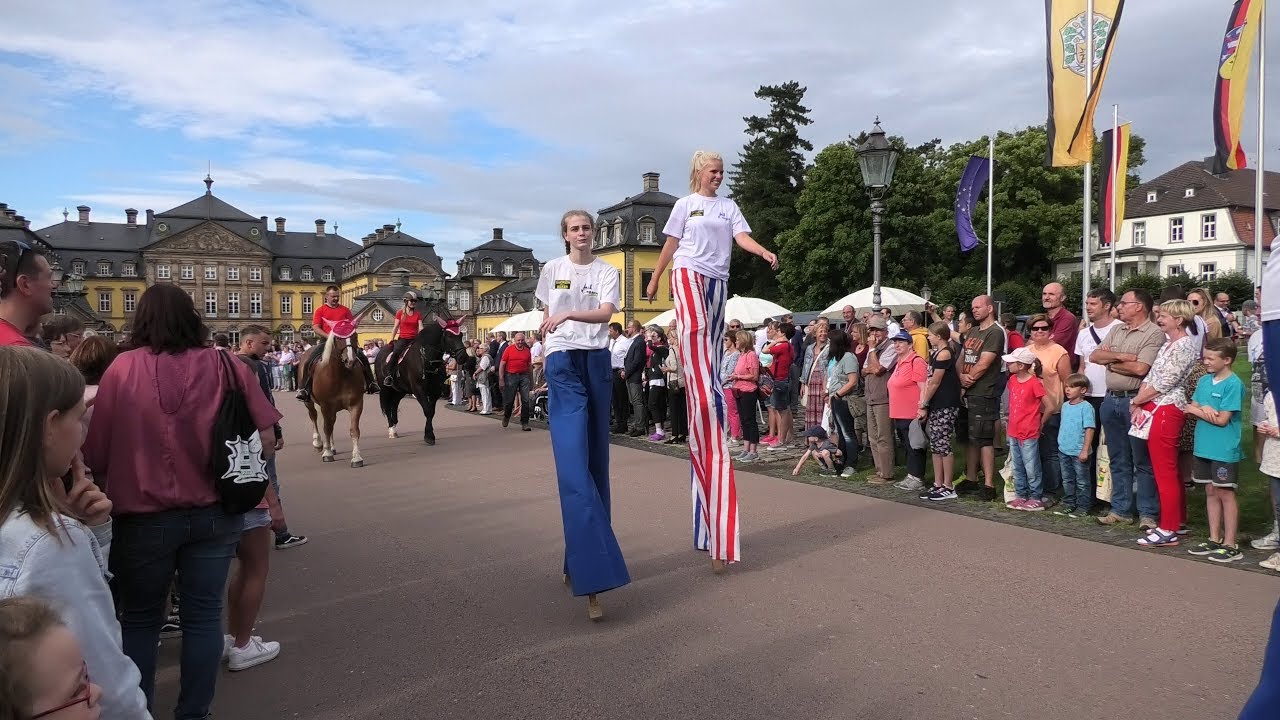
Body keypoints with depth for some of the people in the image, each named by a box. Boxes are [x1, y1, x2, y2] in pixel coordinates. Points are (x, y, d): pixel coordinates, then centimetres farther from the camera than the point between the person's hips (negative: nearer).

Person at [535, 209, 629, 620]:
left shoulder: (607, 272, 7)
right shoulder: (552, 270, 11)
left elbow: (605, 314, -9)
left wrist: (568, 315, -24)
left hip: (597, 360, 2)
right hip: (562, 361, -2)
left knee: (596, 460, 5)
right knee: (574, 466, -14)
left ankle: (578, 562, 18)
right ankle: (592, 576, -20)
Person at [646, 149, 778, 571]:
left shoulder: (729, 206, 15)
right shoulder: (685, 204, 7)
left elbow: (743, 237, -1)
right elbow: (670, 246, 10)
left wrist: (765, 253, -20)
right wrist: (654, 279, 11)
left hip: (718, 280, 3)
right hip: (688, 274, -2)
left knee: (711, 344, 1)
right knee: (694, 331, -29)